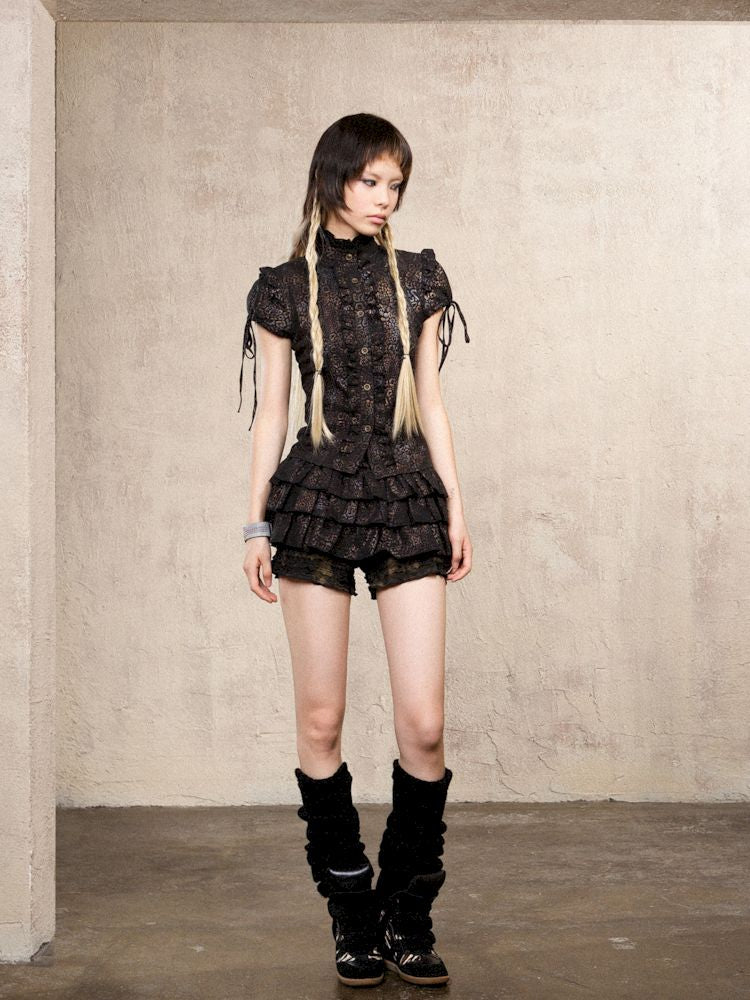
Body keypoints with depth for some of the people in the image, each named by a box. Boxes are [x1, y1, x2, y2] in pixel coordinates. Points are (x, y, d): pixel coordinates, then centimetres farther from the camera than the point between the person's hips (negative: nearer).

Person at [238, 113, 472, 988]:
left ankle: (408, 914, 12)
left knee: (424, 725, -5)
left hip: (408, 499, 1)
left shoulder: (418, 280, 10)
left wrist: (455, 502, 7)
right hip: (317, 500, -1)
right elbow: (271, 410, 6)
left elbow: (429, 400, 12)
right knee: (320, 721, 1)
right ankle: (351, 915, 16)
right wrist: (257, 525, 3)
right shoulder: (286, 288, 5)